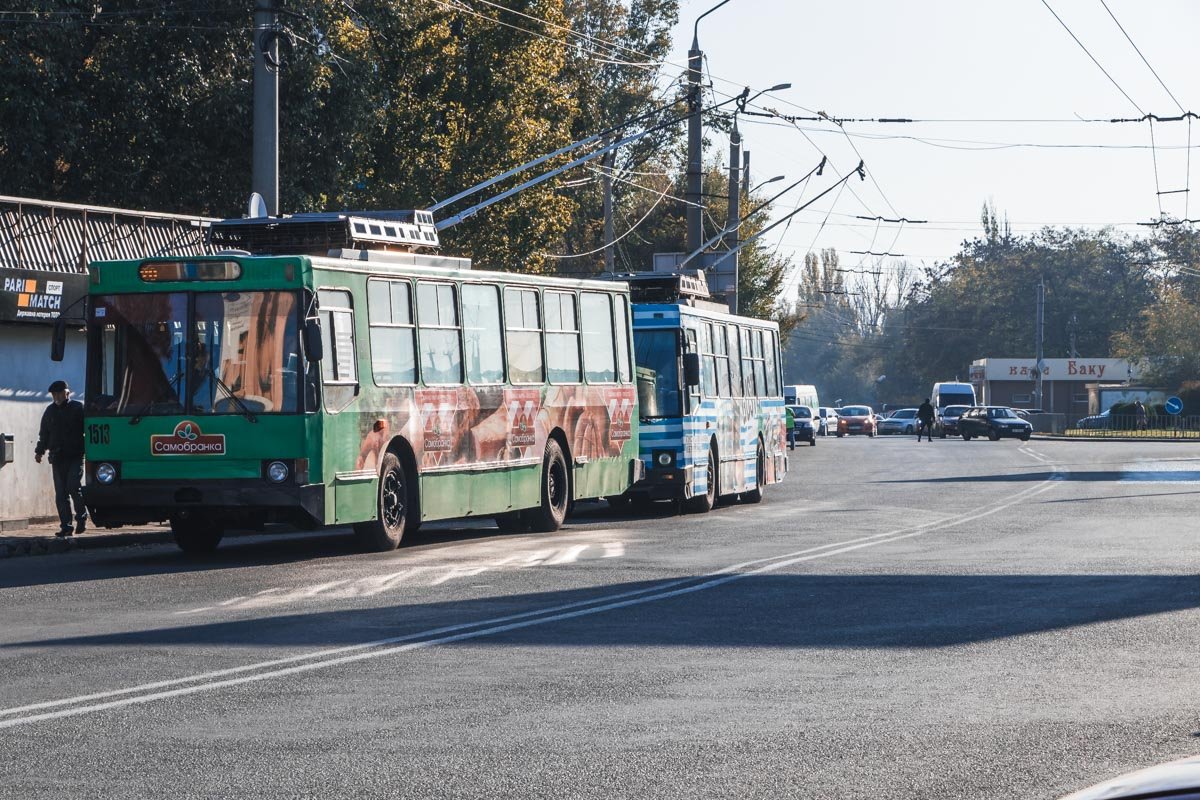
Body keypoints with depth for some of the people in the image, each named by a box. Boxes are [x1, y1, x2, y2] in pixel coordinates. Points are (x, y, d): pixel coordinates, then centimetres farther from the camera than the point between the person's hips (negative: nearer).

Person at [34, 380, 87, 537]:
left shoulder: (78, 408, 2)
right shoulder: (50, 411, 15)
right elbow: (44, 434, 24)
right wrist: (40, 451, 17)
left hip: (76, 456, -4)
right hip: (57, 458, 4)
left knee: (74, 487, -15)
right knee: (61, 493, 1)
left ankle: (82, 517, 6)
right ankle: (66, 526, 4)